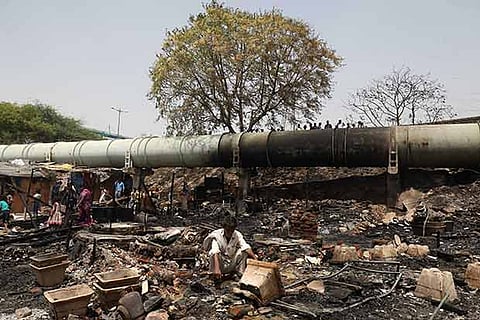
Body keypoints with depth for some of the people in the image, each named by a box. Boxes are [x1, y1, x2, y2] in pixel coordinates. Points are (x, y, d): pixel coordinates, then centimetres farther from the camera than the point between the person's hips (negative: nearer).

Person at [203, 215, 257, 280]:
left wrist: (256, 260, -38)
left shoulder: (238, 235, -8)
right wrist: (217, 268, -47)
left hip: (232, 266, 3)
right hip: (220, 265, -3)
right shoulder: (216, 234, -18)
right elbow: (214, 252, -33)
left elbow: (246, 247, -21)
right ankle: (215, 277, -22)